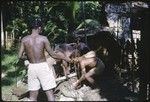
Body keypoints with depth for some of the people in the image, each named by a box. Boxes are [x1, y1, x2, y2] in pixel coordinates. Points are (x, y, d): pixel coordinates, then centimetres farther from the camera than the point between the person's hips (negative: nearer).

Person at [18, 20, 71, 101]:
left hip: (31, 67, 3)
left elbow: (19, 56, 0)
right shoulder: (43, 38, -7)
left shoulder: (24, 39, 1)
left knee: (33, 96, 8)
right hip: (42, 66, -3)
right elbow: (52, 55, -5)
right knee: (49, 92, 2)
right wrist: (65, 58, 9)